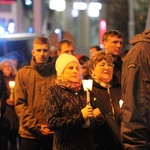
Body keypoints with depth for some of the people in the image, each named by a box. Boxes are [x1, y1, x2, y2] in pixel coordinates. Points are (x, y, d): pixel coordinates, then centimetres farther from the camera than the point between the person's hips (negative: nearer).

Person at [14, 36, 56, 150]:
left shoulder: (57, 73, 4)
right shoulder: (23, 73, 2)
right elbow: (20, 103, -2)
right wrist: (35, 126, -11)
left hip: (53, 132, 1)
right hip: (30, 133, 0)